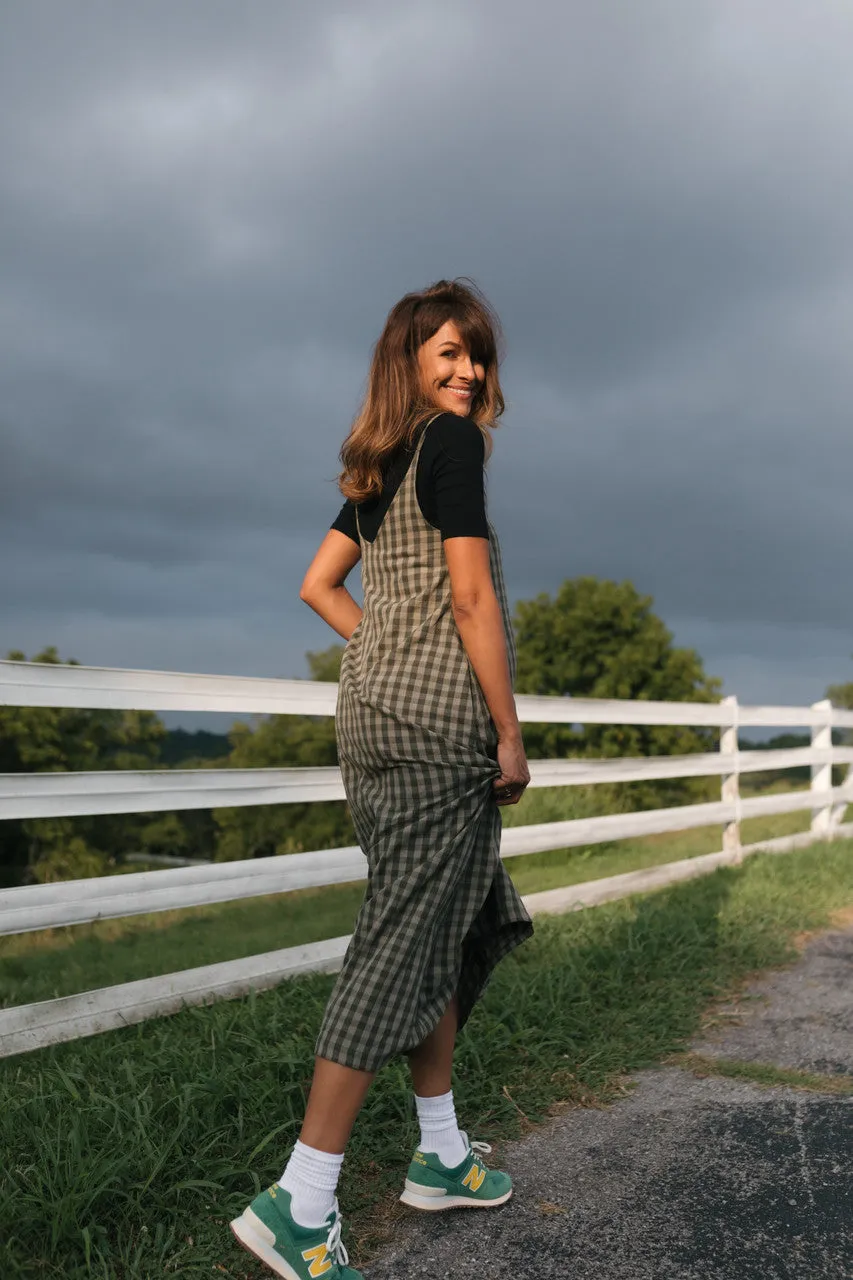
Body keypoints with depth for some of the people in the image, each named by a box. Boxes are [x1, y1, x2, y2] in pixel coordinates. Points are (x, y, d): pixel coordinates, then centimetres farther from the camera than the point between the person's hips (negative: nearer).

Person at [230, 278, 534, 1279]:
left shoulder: (377, 464, 17)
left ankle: (442, 1156, 26)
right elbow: (472, 597, -14)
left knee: (459, 924, 17)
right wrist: (510, 737, -10)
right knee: (405, 941, -7)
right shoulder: (450, 442, -8)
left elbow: (318, 584, 19)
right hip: (439, 719, -9)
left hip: (373, 709, 9)